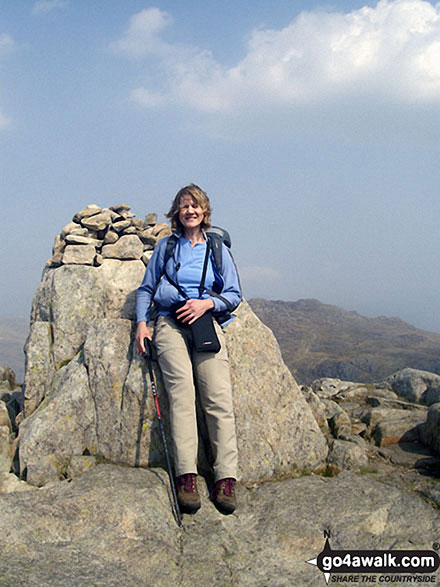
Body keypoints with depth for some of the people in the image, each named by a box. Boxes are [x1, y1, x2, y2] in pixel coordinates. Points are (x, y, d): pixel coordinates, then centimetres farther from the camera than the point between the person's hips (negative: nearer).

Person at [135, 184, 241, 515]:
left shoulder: (217, 249, 19)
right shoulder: (166, 246, 19)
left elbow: (234, 294, 15)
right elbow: (146, 288, 21)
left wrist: (207, 303, -4)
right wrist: (142, 323, 6)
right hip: (170, 323, 0)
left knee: (219, 396, -17)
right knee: (181, 388, -22)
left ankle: (226, 478, -17)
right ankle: (186, 476, -24)